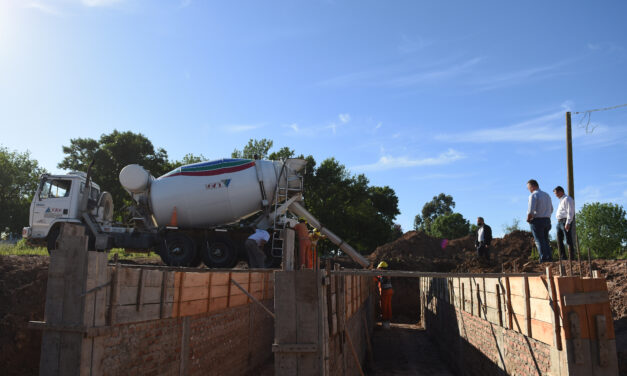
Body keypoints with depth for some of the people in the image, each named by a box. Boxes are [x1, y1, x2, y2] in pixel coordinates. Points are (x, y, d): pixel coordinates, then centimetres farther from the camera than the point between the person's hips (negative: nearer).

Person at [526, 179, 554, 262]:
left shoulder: (533, 195, -12)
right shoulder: (547, 195, 13)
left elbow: (530, 211, -20)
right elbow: (551, 209, 20)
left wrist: (528, 219, -5)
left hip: (537, 220, -7)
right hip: (547, 220, 7)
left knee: (539, 241, -4)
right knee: (545, 240, 15)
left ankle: (544, 259, -7)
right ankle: (550, 258, 13)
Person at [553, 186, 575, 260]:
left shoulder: (567, 199, -7)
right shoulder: (561, 200, 22)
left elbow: (570, 212, -15)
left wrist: (567, 223, -22)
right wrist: (558, 223, 15)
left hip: (565, 222, -9)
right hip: (559, 222, 9)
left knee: (568, 240, -7)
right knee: (559, 241, 6)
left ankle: (572, 258, -4)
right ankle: (562, 258, 9)